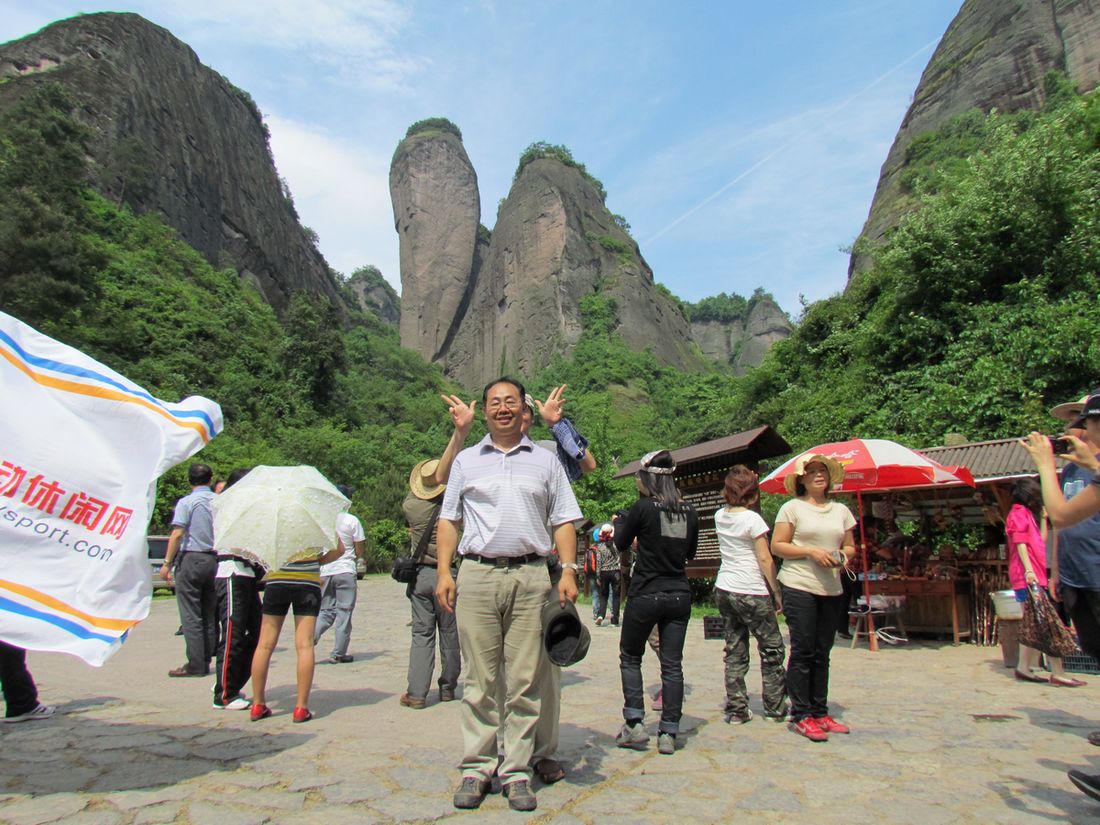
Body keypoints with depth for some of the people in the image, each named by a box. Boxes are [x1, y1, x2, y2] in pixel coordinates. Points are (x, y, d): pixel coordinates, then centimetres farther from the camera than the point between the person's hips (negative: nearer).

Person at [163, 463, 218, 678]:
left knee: (191, 615, 0)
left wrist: (167, 563, -8)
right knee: (210, 614, 11)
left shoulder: (186, 502, -6)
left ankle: (195, 664, 1)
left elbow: (177, 534, -13)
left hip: (191, 558, -5)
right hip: (214, 559, 5)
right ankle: (207, 660, 15)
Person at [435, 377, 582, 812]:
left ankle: (516, 771, 14)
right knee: (479, 678, 3)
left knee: (524, 680, 3)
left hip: (530, 575, 0)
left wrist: (568, 571, -1)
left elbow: (563, 521, 11)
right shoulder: (466, 461, 15)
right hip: (477, 573, 0)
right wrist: (444, 572, 3)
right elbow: (449, 520, 14)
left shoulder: (545, 461, 13)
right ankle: (476, 768, 15)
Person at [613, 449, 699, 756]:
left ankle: (635, 724, 10)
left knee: (630, 658, 14)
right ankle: (668, 734, 12)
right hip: (679, 595, 4)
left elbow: (621, 544, 2)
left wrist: (621, 523, 18)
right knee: (672, 664, 9)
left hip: (645, 595, -4)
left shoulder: (643, 507, -12)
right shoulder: (689, 511, 2)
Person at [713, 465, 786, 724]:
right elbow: (765, 559, -12)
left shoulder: (720, 516, 4)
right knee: (772, 649, 10)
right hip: (751, 592, -6)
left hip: (723, 589, 6)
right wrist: (777, 592, -5)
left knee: (735, 650, 11)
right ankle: (776, 708, 18)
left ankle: (736, 709, 13)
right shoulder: (752, 519, -13)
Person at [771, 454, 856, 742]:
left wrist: (844, 554, -4)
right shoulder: (792, 508, -2)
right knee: (803, 651, -3)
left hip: (832, 589, 5)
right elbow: (777, 546, -5)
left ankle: (820, 712, 21)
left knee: (822, 653, 11)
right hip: (799, 587, -5)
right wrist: (811, 551, -15)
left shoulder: (841, 510, 13)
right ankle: (801, 715, 6)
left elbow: (850, 546, 19)